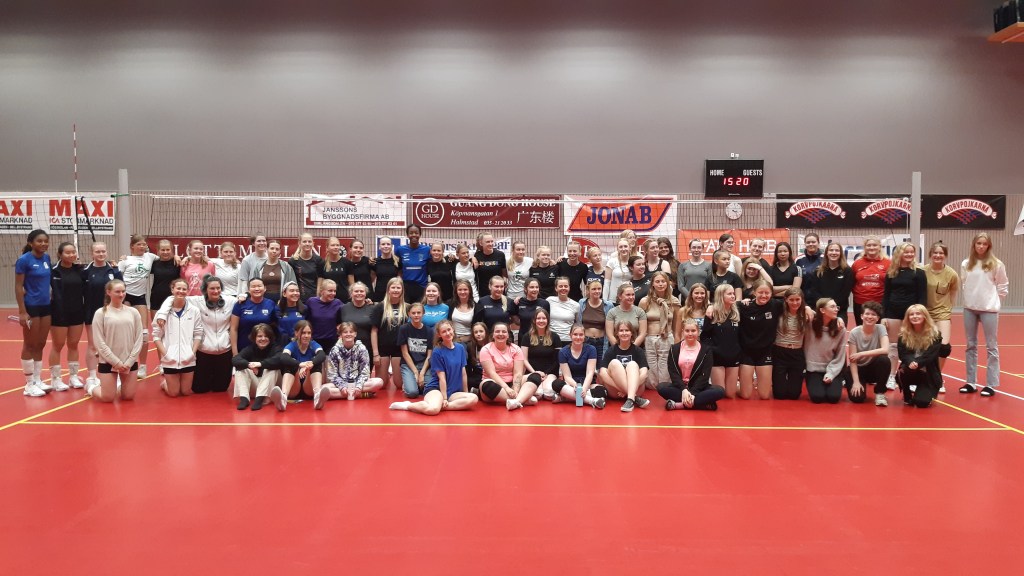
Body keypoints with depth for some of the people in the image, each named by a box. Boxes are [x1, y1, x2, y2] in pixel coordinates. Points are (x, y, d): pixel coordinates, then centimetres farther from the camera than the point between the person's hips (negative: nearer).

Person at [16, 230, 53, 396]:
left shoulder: (46, 258, 6)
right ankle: (29, 384, 9)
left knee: (40, 345, 11)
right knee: (30, 345, 2)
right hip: (31, 307, -6)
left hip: (46, 306, 6)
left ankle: (38, 381, 20)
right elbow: (18, 287, -13)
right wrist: (22, 312, -17)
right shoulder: (24, 260, -12)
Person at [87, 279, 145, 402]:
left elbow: (139, 340, 1)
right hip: (108, 362, -3)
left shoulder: (133, 312, 3)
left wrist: (129, 362, -8)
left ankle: (115, 387, 36)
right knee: (108, 398, -1)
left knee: (128, 396, 4)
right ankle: (92, 387, 31)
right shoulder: (101, 313, -4)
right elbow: (99, 343, -8)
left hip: (130, 362, 3)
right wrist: (116, 362, -13)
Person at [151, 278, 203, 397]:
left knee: (187, 392, 9)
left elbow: (198, 334, 1)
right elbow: (156, 336, -2)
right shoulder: (163, 312, -5)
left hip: (188, 359, 1)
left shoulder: (194, 310, -3)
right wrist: (165, 353, -11)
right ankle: (165, 383, 37)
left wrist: (193, 352, -9)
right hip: (170, 359, -1)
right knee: (173, 393, 5)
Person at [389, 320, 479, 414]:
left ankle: (441, 406, -19)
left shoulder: (460, 348, 6)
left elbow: (463, 372, 10)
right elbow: (441, 377, -11)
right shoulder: (437, 352, -9)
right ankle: (408, 405, -11)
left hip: (453, 391, 6)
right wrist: (444, 398, -12)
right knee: (433, 409, -39)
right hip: (436, 388, -6)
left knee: (473, 399, -25)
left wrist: (466, 393, 11)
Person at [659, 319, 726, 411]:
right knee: (661, 387, -29)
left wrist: (693, 393, -20)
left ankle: (678, 405, -31)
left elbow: (705, 375, -7)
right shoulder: (674, 349, 5)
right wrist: (683, 390, -21)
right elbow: (673, 373, -3)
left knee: (720, 391, -29)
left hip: (698, 388, 0)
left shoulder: (706, 349, 2)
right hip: (680, 386, 0)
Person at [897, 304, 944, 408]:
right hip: (909, 369, 2)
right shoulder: (903, 334, -3)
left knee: (922, 402, -20)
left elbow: (931, 355, -18)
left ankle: (927, 393, 20)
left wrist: (918, 363, -33)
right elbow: (903, 354, -12)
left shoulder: (934, 334, -8)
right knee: (904, 370, -35)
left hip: (928, 373, -2)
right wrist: (911, 362, -34)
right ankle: (907, 395, -3)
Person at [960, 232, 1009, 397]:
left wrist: (993, 300, 2)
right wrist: (972, 297, 6)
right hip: (969, 308, 3)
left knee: (991, 346, 2)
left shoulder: (996, 264, -4)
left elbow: (1003, 286, 2)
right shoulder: (966, 264, 3)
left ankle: (991, 384, 6)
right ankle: (971, 382, 17)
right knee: (971, 346, 9)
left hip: (989, 309, -3)